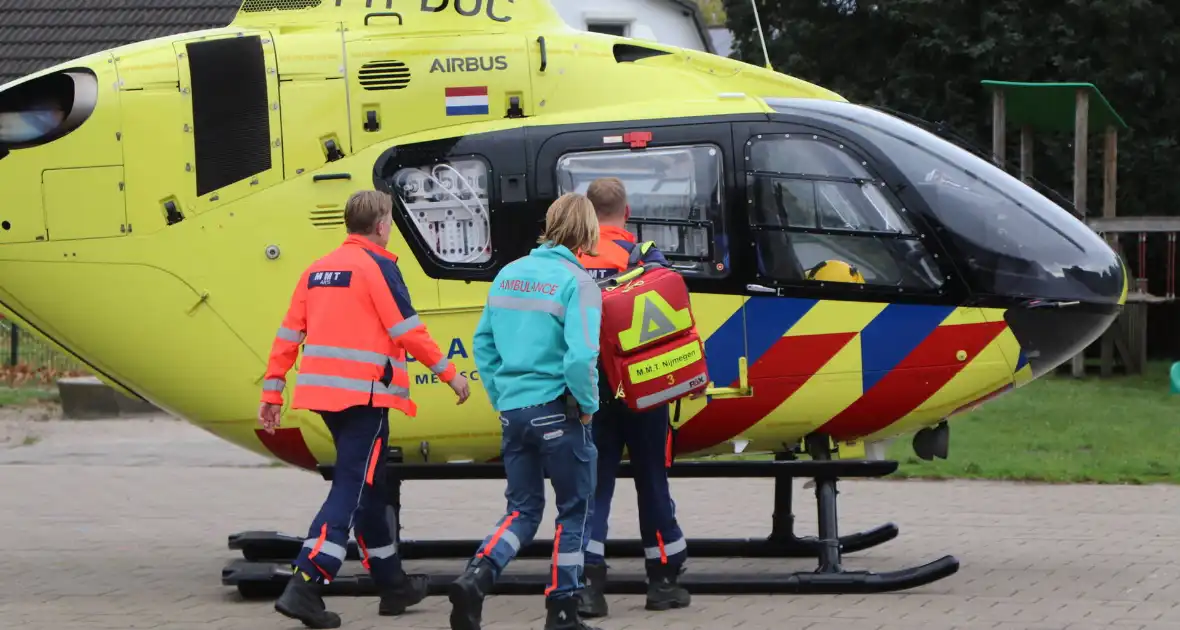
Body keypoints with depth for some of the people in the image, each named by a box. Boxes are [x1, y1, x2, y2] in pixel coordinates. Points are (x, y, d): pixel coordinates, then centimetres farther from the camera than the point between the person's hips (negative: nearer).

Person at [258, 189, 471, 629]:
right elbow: (407, 330, -11)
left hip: (324, 391, 8)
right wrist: (449, 374, -3)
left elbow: (288, 336, 13)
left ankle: (393, 585, 29)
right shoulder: (378, 265, -6)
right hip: (364, 393, -8)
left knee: (369, 485, 19)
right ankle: (304, 587, -21)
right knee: (351, 489, -9)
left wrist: (272, 392, 15)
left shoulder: (317, 270, 15)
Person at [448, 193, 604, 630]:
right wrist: (588, 405, -7)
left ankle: (477, 577, -10)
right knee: (574, 509, 10)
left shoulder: (509, 275, 9)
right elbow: (581, 357, -22)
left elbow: (484, 340, 13)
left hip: (513, 410, 6)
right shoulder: (577, 283, -12)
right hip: (557, 411, -6)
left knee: (522, 509, 14)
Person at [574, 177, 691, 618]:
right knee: (652, 480, 10)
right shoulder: (645, 255, -8)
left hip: (588, 387, 2)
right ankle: (663, 581, 17)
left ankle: (587, 582, -6)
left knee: (593, 482, 6)